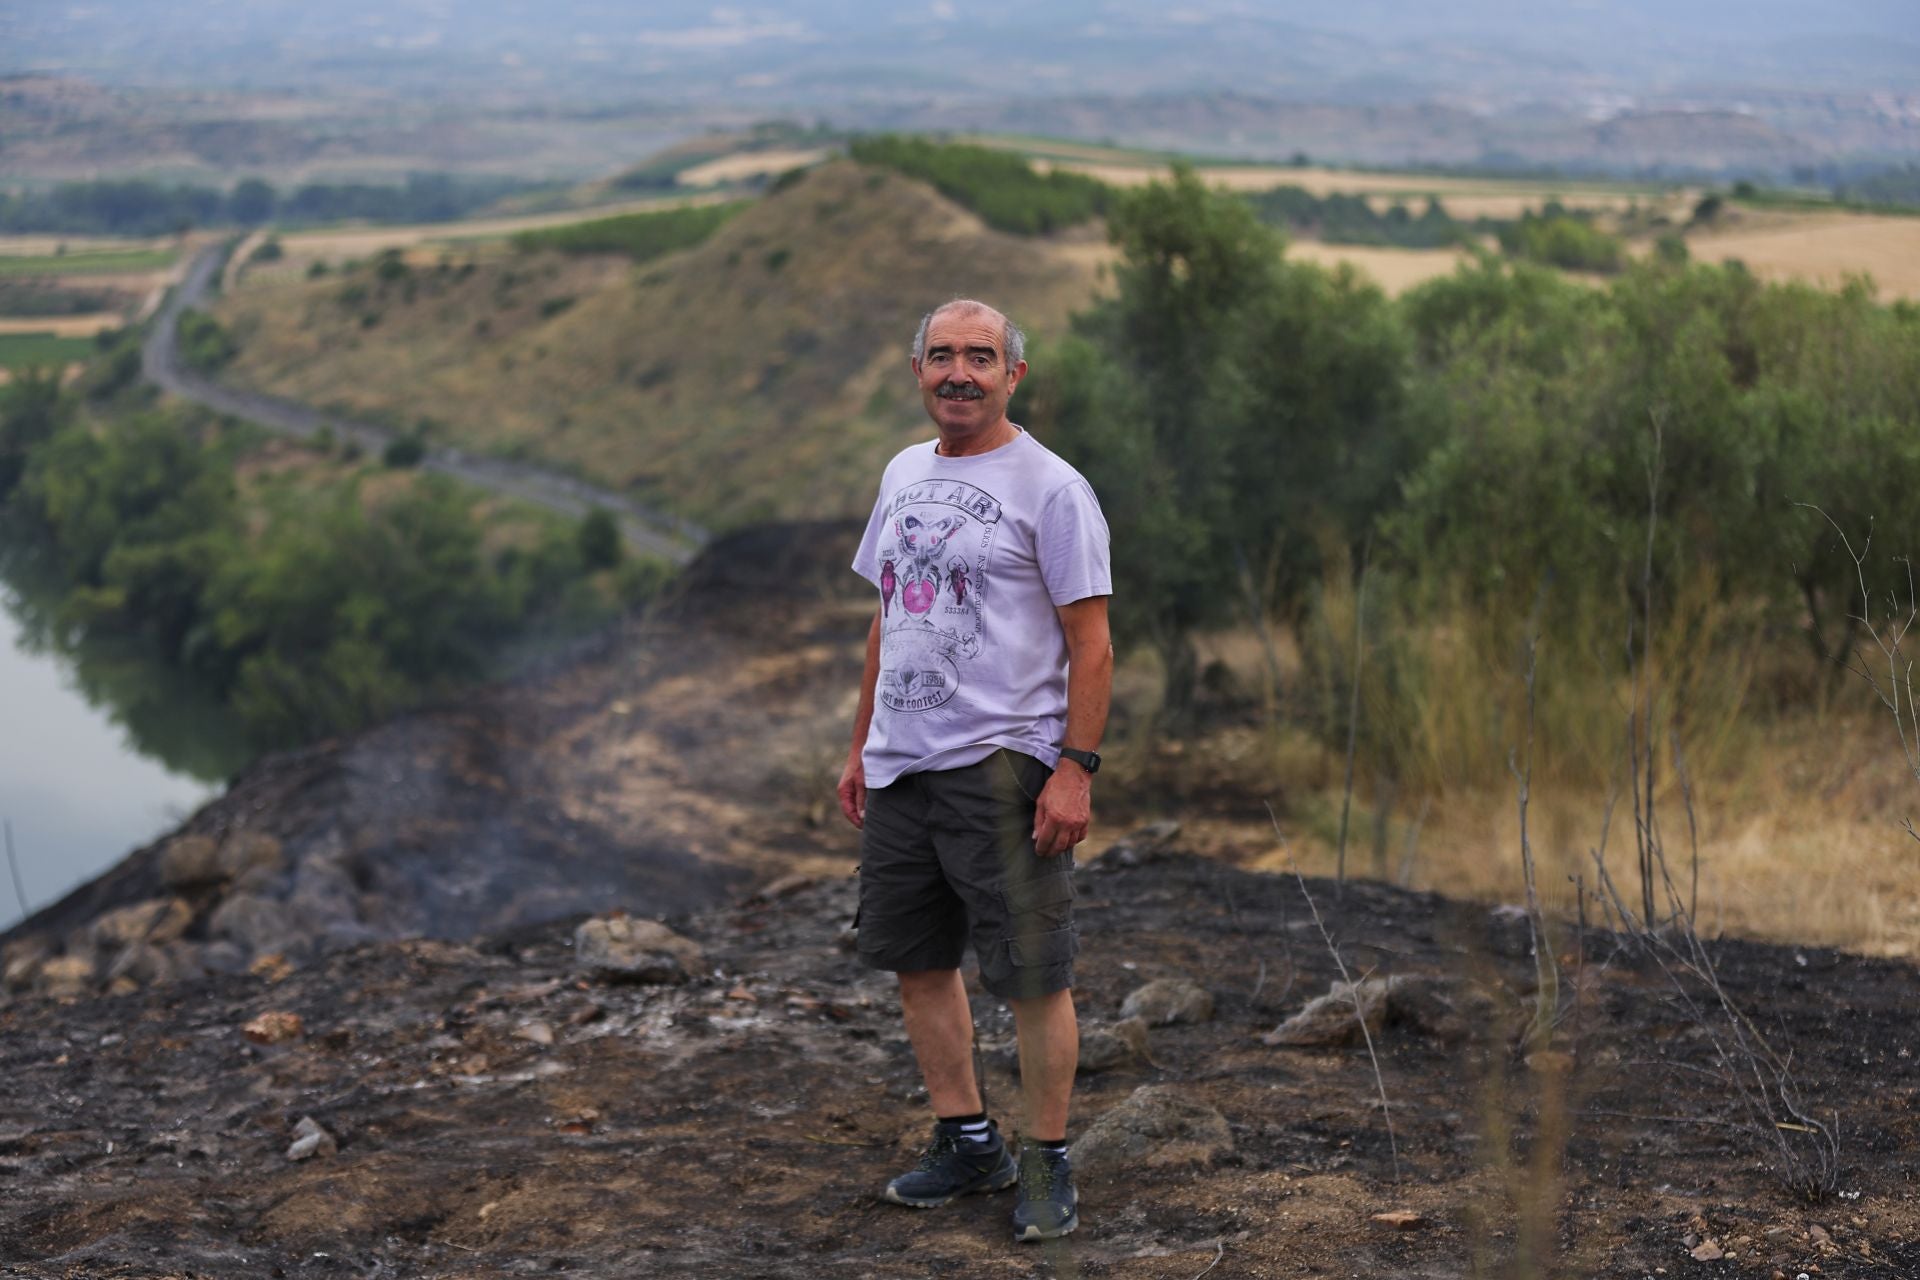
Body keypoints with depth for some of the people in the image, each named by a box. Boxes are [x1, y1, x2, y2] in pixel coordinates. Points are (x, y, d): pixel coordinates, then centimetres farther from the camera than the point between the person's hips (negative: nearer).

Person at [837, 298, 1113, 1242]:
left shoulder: (1050, 489, -8)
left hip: (1000, 767, -7)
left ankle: (1046, 1164, 8)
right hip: (899, 768, 8)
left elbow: (1091, 644, -10)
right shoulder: (903, 475, 14)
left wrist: (1076, 768, -17)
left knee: (1031, 972, -4)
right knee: (918, 959, 13)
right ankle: (967, 1144, 26)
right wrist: (860, 746, 19)